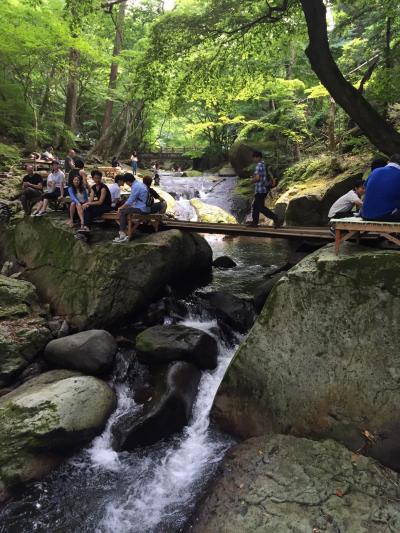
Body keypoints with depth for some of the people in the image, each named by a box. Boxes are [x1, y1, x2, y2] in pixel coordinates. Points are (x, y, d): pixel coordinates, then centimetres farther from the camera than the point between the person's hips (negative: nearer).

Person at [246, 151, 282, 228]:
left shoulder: (259, 165, -15)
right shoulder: (264, 165, 14)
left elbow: (257, 178, -26)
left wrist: (253, 180, -5)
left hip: (260, 190, -10)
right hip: (264, 189, 10)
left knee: (261, 207, -8)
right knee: (255, 205, 18)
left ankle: (277, 219, -13)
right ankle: (255, 221, 26)